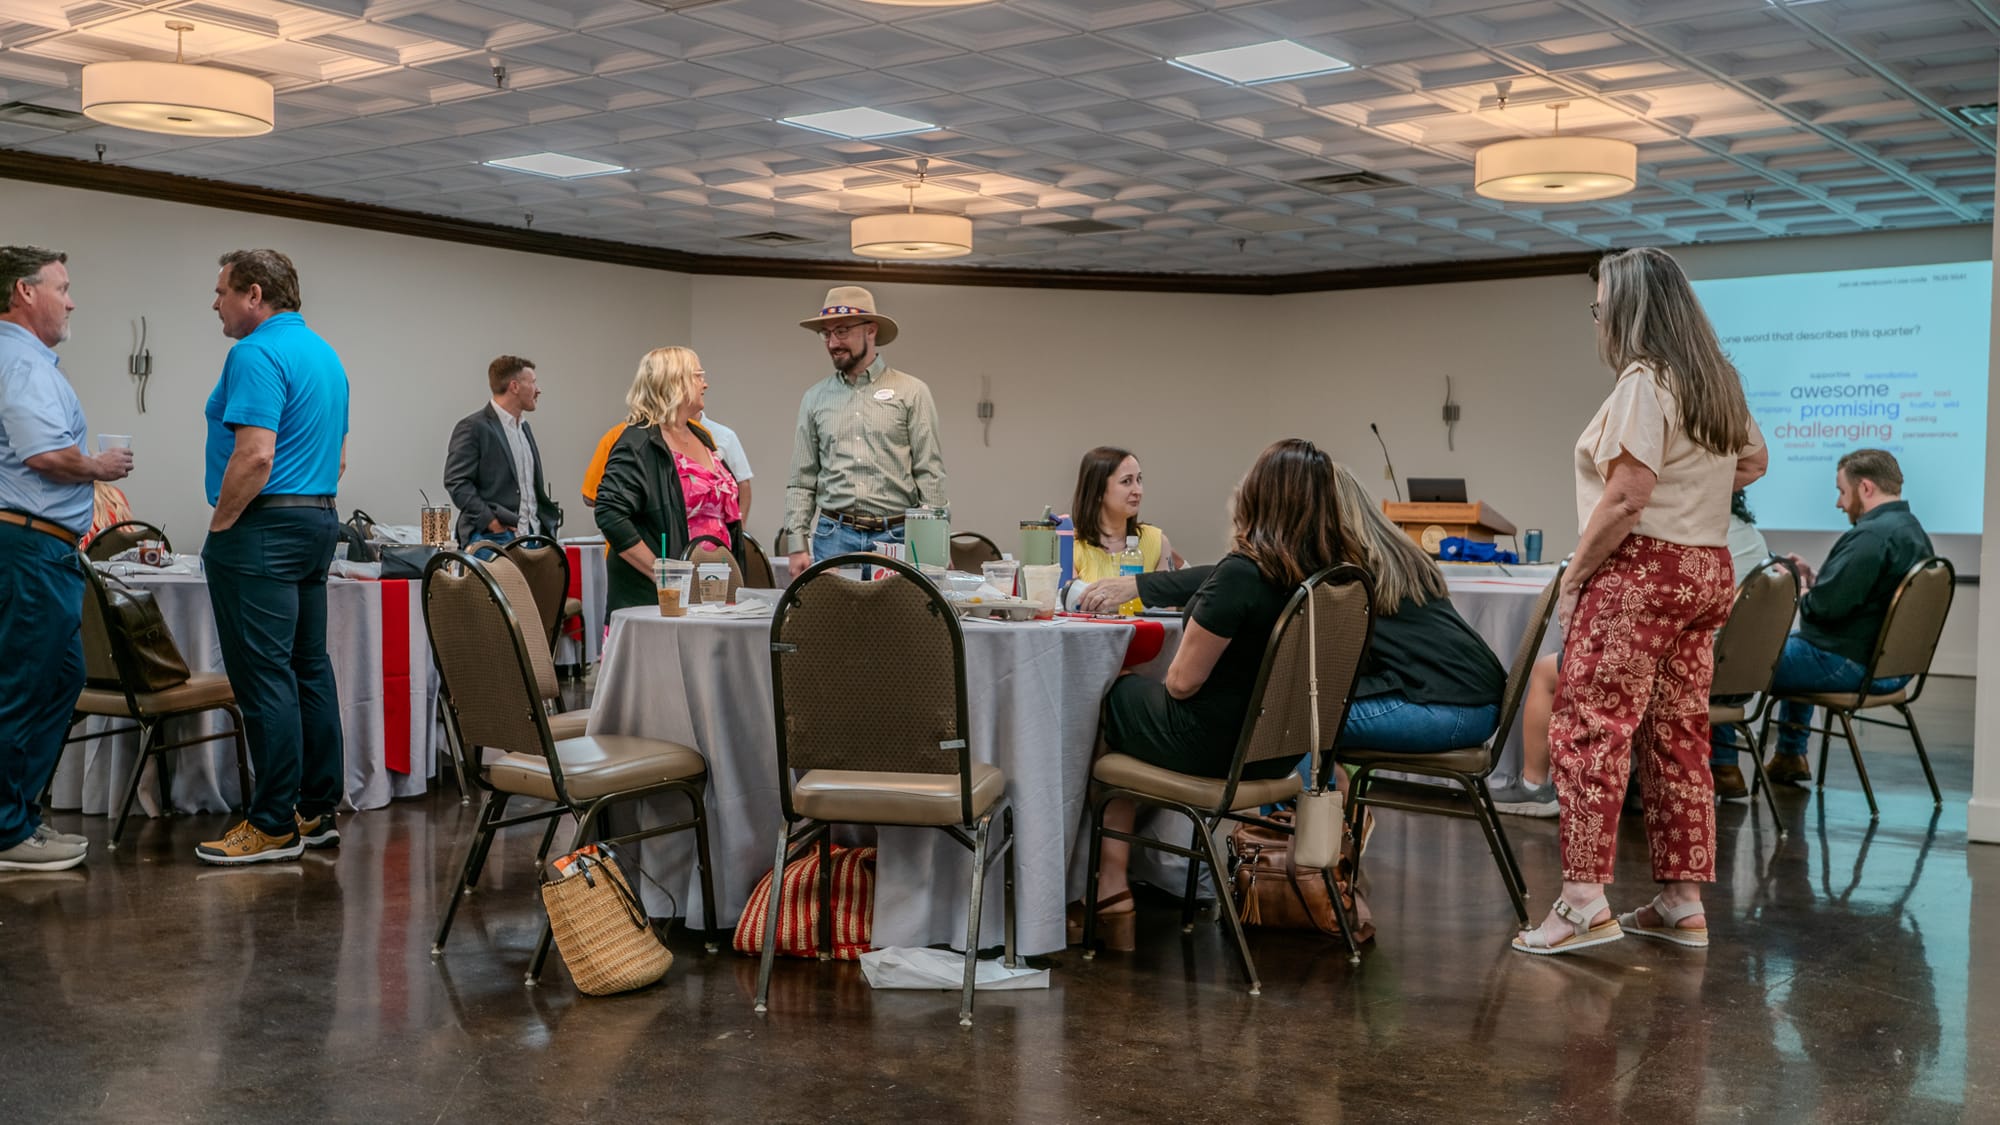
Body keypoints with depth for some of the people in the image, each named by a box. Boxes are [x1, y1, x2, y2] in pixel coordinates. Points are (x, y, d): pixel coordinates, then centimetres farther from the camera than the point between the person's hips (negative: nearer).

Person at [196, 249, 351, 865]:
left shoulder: (257, 354, -14)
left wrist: (219, 527, -12)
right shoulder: (325, 354, 16)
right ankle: (319, 811, 17)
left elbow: (255, 455, -23)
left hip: (262, 532, -10)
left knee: (264, 677, -6)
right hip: (318, 524, 10)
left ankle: (273, 825, -3)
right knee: (310, 669, 12)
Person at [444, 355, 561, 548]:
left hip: (532, 536, 8)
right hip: (493, 538, -7)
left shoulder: (524, 427, 20)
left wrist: (548, 520, 11)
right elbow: (456, 481, -11)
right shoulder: (473, 427, -6)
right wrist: (490, 520, -17)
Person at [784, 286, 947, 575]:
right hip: (834, 538, 2)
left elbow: (930, 475, -1)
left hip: (897, 537, -2)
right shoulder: (815, 398, 12)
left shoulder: (911, 392, 3)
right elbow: (801, 481, 12)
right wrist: (797, 545, 3)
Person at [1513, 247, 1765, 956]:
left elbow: (1625, 499, -19)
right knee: (1678, 737, 11)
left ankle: (1585, 901, -13)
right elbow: (1754, 459, 31)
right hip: (1706, 572, 9)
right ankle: (1681, 903, 15)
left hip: (1642, 570, -9)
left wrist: (1573, 578, -11)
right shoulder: (1717, 381, 14)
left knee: (1586, 730, -9)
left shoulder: (1643, 380, -13)